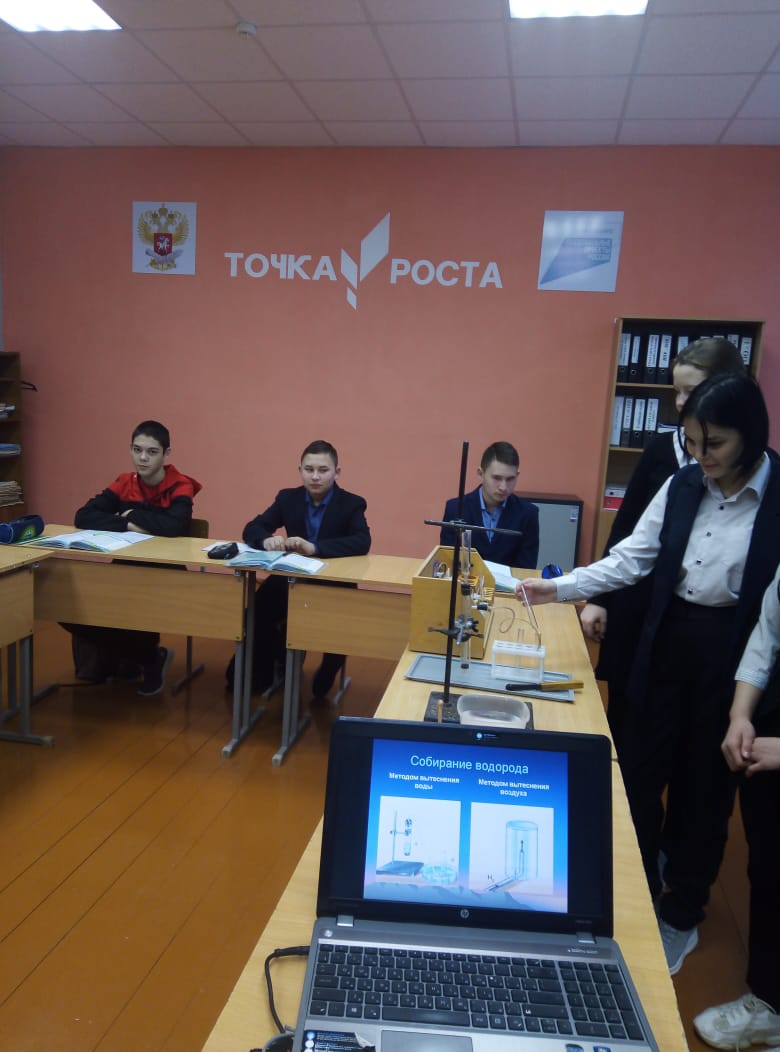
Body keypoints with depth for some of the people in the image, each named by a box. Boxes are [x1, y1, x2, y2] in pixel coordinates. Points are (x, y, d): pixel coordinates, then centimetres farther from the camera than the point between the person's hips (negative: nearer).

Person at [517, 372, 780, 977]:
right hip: (667, 640, 4)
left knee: (703, 785, 12)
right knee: (639, 770, 11)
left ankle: (681, 916, 35)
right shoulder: (681, 486, 0)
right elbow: (630, 560, 1)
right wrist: (560, 588, -8)